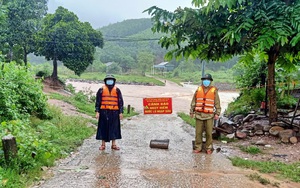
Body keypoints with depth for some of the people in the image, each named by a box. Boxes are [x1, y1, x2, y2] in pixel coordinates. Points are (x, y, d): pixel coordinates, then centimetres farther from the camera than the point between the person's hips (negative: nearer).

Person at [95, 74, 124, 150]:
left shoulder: (117, 90, 7)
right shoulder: (101, 90, 4)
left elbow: (120, 102, 8)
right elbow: (97, 101, 5)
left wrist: (121, 112, 3)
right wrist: (97, 111, -3)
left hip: (114, 112, 1)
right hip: (104, 112, -1)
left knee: (114, 127, 6)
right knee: (103, 128, 4)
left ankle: (113, 144, 17)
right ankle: (103, 144, 15)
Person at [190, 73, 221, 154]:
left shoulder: (214, 91, 1)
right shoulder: (198, 90, 7)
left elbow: (217, 103, 3)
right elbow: (193, 102, 11)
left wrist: (217, 113, -2)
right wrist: (191, 112, 10)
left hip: (209, 115, -2)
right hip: (199, 114, 2)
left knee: (209, 133, 3)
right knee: (198, 132, 6)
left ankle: (208, 148, 16)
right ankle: (198, 147, 17)